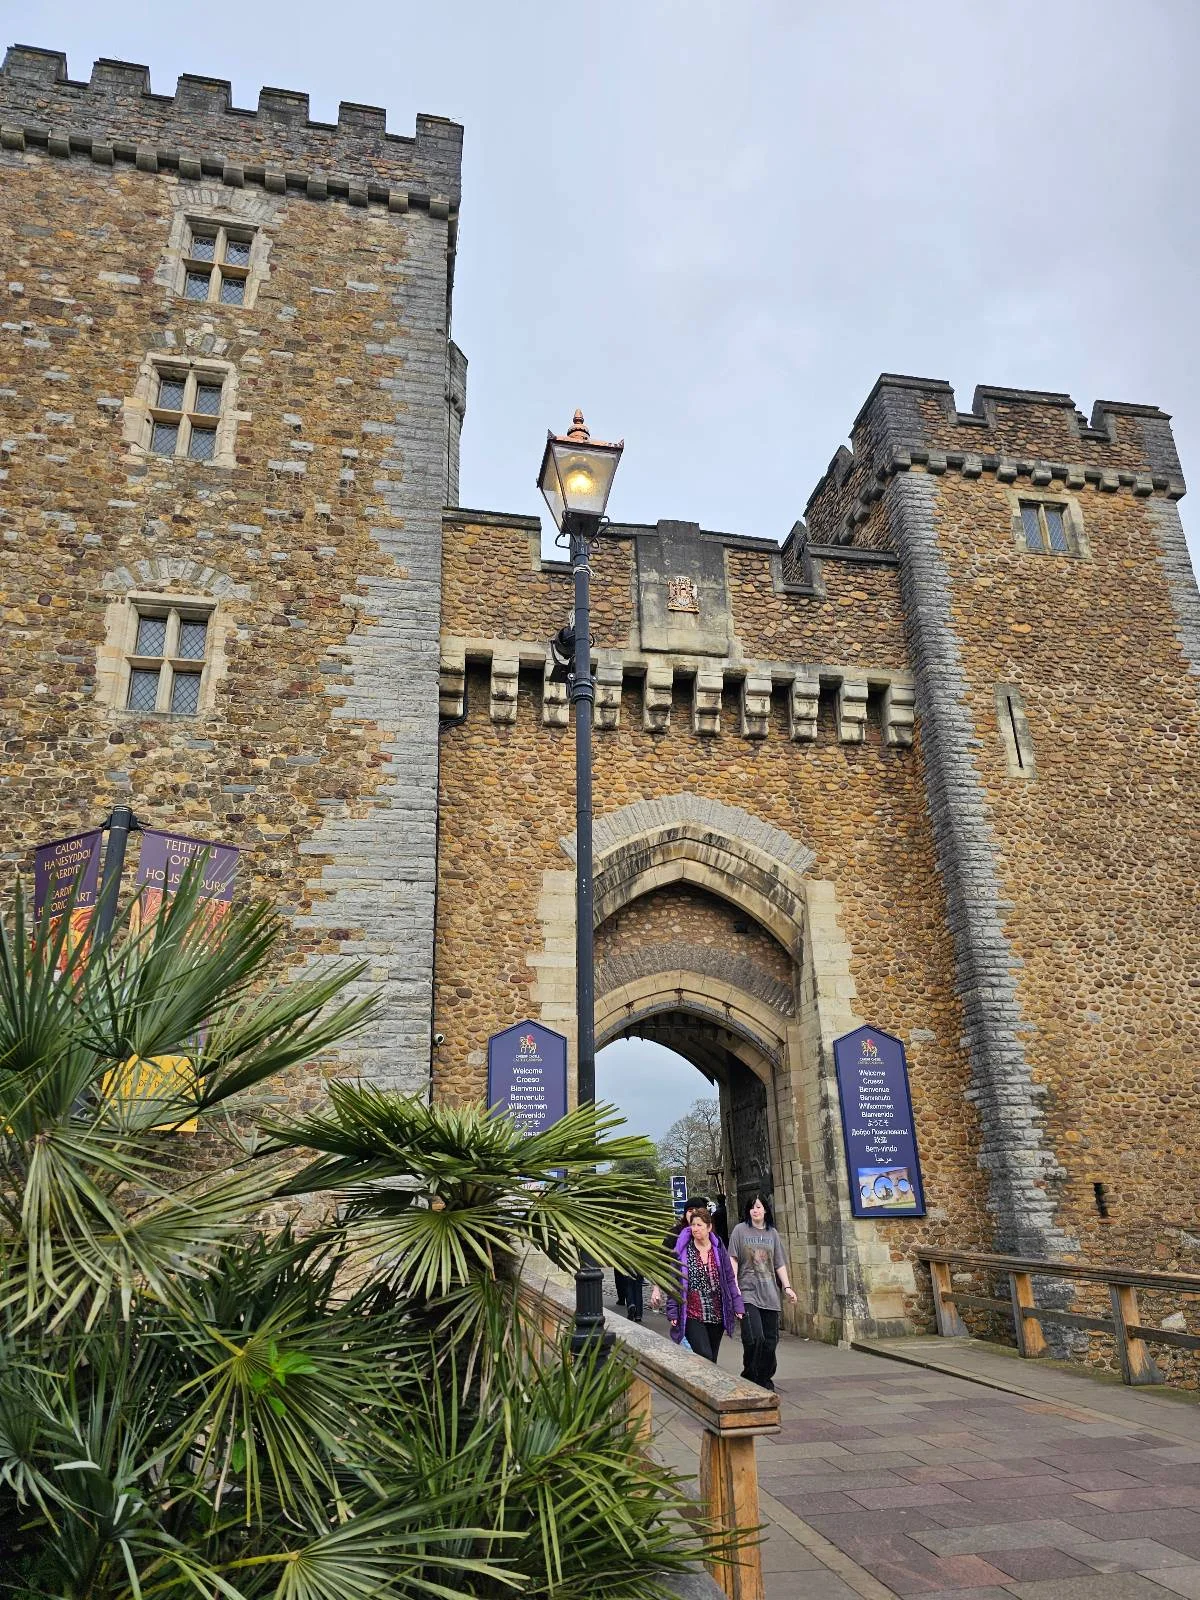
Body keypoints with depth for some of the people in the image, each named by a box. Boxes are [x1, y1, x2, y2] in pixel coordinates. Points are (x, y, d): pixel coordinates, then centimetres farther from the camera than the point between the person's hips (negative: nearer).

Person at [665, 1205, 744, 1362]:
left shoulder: (719, 1249, 4)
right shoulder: (682, 1250, -4)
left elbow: (730, 1279, 8)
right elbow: (674, 1283, -2)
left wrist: (737, 1305, 2)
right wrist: (672, 1312, -5)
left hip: (717, 1315, 3)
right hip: (693, 1316, -3)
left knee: (712, 1360, 12)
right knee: (704, 1357, -15)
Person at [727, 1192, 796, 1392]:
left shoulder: (772, 1233, 12)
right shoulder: (740, 1230, 2)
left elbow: (779, 1263, 15)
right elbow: (733, 1259, 1)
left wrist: (787, 1286, 6)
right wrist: (734, 1283, -8)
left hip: (769, 1294, 4)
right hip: (747, 1292, -4)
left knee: (770, 1339, 5)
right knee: (754, 1337, -15)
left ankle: (765, 1379, 22)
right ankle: (749, 1378, 3)